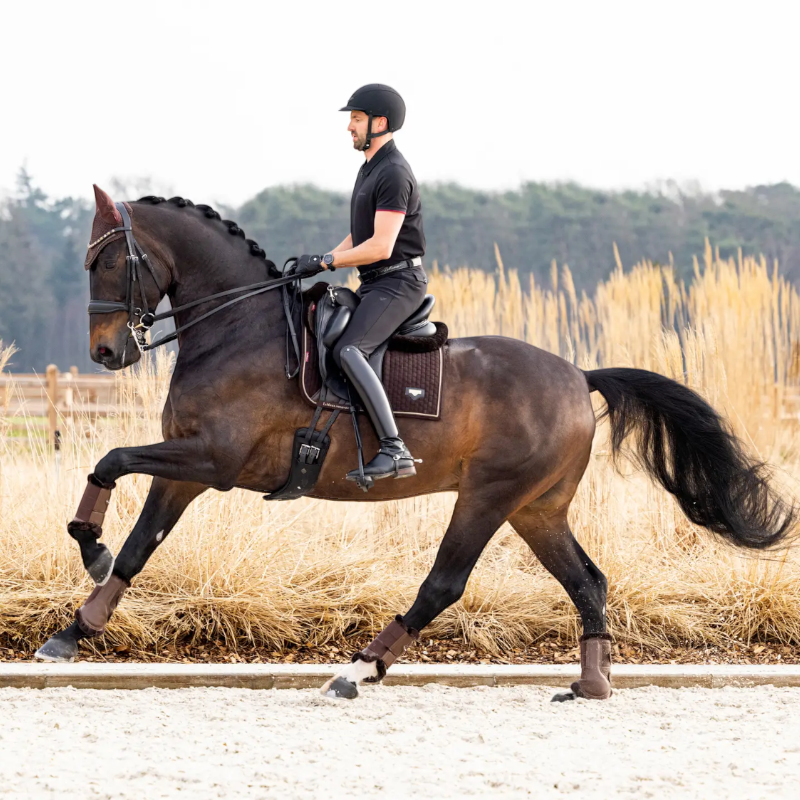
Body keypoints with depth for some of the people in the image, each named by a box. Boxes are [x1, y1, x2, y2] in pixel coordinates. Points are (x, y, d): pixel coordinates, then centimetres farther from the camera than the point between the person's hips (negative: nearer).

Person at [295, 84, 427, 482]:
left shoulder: (393, 174, -16)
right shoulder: (370, 168, 18)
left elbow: (380, 246, -22)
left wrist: (325, 261, -16)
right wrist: (325, 260, 9)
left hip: (399, 281, -11)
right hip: (375, 284, 11)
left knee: (348, 350, -28)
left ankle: (394, 450, -35)